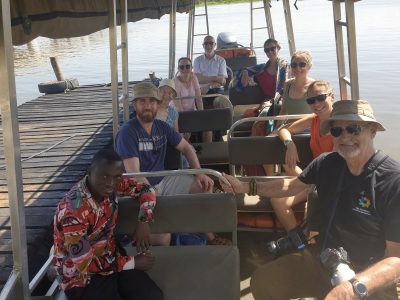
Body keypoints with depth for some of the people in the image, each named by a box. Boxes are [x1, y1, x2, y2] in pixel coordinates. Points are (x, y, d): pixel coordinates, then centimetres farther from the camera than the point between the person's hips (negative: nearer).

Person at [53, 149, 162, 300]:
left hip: (111, 259, 6)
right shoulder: (73, 209, -30)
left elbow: (145, 189, 5)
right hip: (82, 278, -6)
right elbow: (84, 264, -24)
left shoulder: (111, 182, -11)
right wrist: (133, 262, -17)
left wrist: (143, 222, -13)